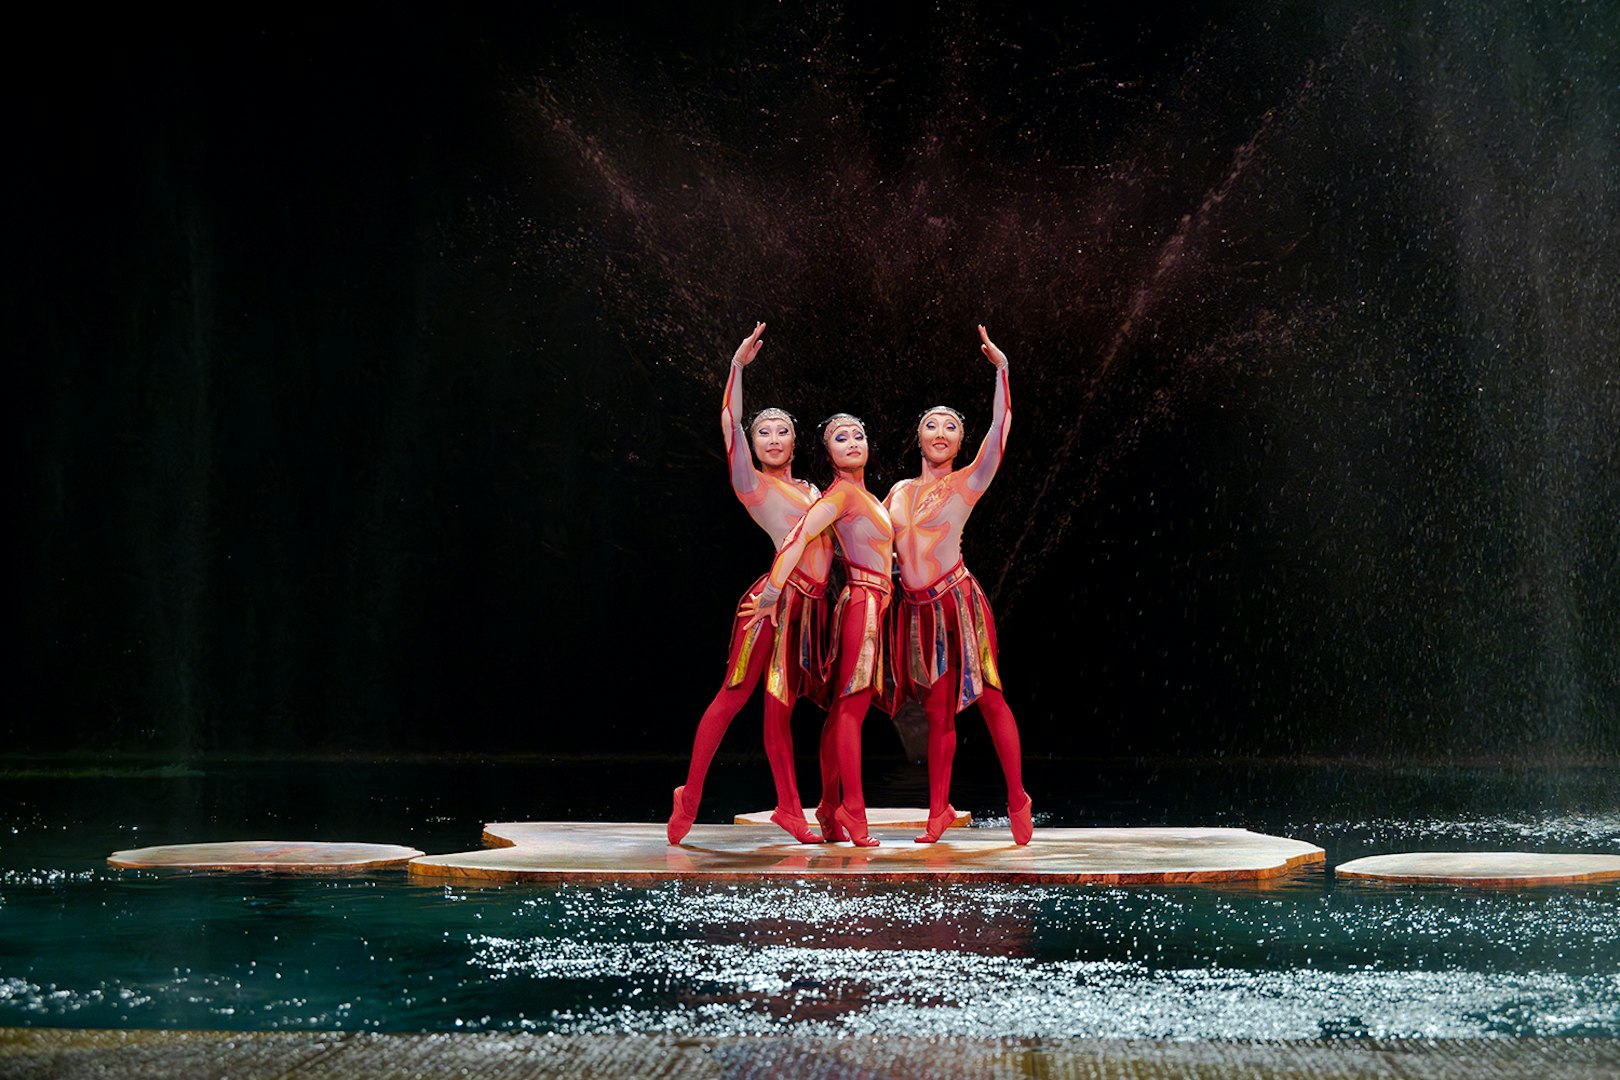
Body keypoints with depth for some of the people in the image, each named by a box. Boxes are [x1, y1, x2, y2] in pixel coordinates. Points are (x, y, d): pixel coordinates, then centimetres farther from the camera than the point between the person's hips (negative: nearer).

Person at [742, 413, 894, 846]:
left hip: (868, 605, 9)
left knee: (844, 710, 9)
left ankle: (831, 811, 11)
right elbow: (798, 537, -22)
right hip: (862, 603, -9)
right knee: (852, 709, -10)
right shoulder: (842, 492, -11)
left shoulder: (861, 494, 17)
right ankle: (852, 814, -11)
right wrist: (771, 596, -25)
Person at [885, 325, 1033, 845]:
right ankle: (939, 810, 13)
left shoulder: (967, 483, 1)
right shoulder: (899, 491, 14)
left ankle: (1017, 798, 7)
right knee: (938, 712, 7)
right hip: (918, 610, 4)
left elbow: (1000, 427, -9)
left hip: (959, 601, -4)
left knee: (988, 698, -3)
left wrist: (1002, 368, -14)